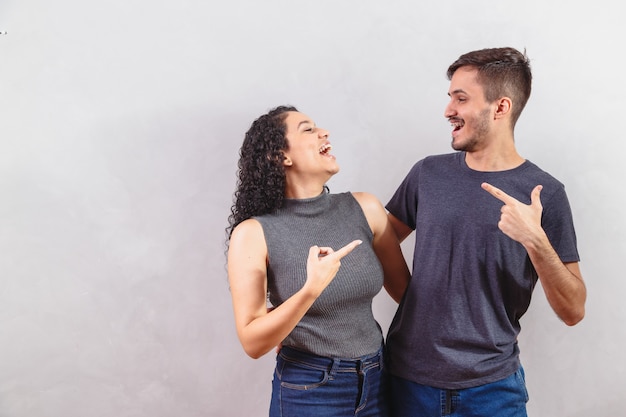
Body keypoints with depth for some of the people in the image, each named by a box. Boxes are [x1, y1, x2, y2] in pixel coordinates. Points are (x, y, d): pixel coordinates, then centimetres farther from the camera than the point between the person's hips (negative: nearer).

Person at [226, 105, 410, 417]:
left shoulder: (364, 209, -5)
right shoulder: (254, 233, -13)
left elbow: (407, 291, 5)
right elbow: (252, 343, -15)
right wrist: (311, 290, -28)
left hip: (377, 380, 4)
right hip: (307, 391, -3)